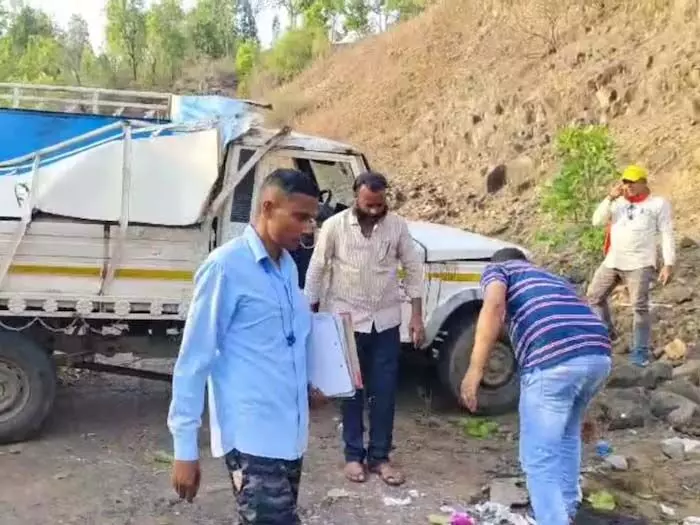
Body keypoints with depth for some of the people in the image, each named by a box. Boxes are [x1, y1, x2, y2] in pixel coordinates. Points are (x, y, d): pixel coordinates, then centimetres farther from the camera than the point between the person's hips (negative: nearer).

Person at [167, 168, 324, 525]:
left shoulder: (288, 265, 8)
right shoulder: (226, 266, -14)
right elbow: (194, 359, -13)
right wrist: (185, 447, -13)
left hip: (290, 431, 8)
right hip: (251, 436, -8)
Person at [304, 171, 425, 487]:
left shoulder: (397, 226, -3)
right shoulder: (334, 226, -9)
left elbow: (413, 270, 4)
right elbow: (316, 271, -2)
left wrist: (417, 316, 0)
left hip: (386, 321, 2)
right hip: (348, 321, -2)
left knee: (384, 392, 7)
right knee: (352, 390, 8)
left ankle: (379, 457, 20)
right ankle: (354, 455, 22)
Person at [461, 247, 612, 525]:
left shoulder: (497, 269, 21)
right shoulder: (550, 278, 39)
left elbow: (494, 306, -6)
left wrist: (475, 369, -7)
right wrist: (578, 414, 55)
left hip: (554, 360, -7)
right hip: (599, 355, 8)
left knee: (539, 458, 5)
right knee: (567, 436, 31)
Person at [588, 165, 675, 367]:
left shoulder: (658, 203, 4)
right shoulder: (617, 202, 14)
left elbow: (667, 235, 1)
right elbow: (597, 221, 4)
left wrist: (668, 263, -8)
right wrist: (610, 198, -6)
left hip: (639, 264, -5)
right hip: (612, 262, 5)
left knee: (639, 307, -5)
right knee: (594, 296, 10)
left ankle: (640, 351, 2)